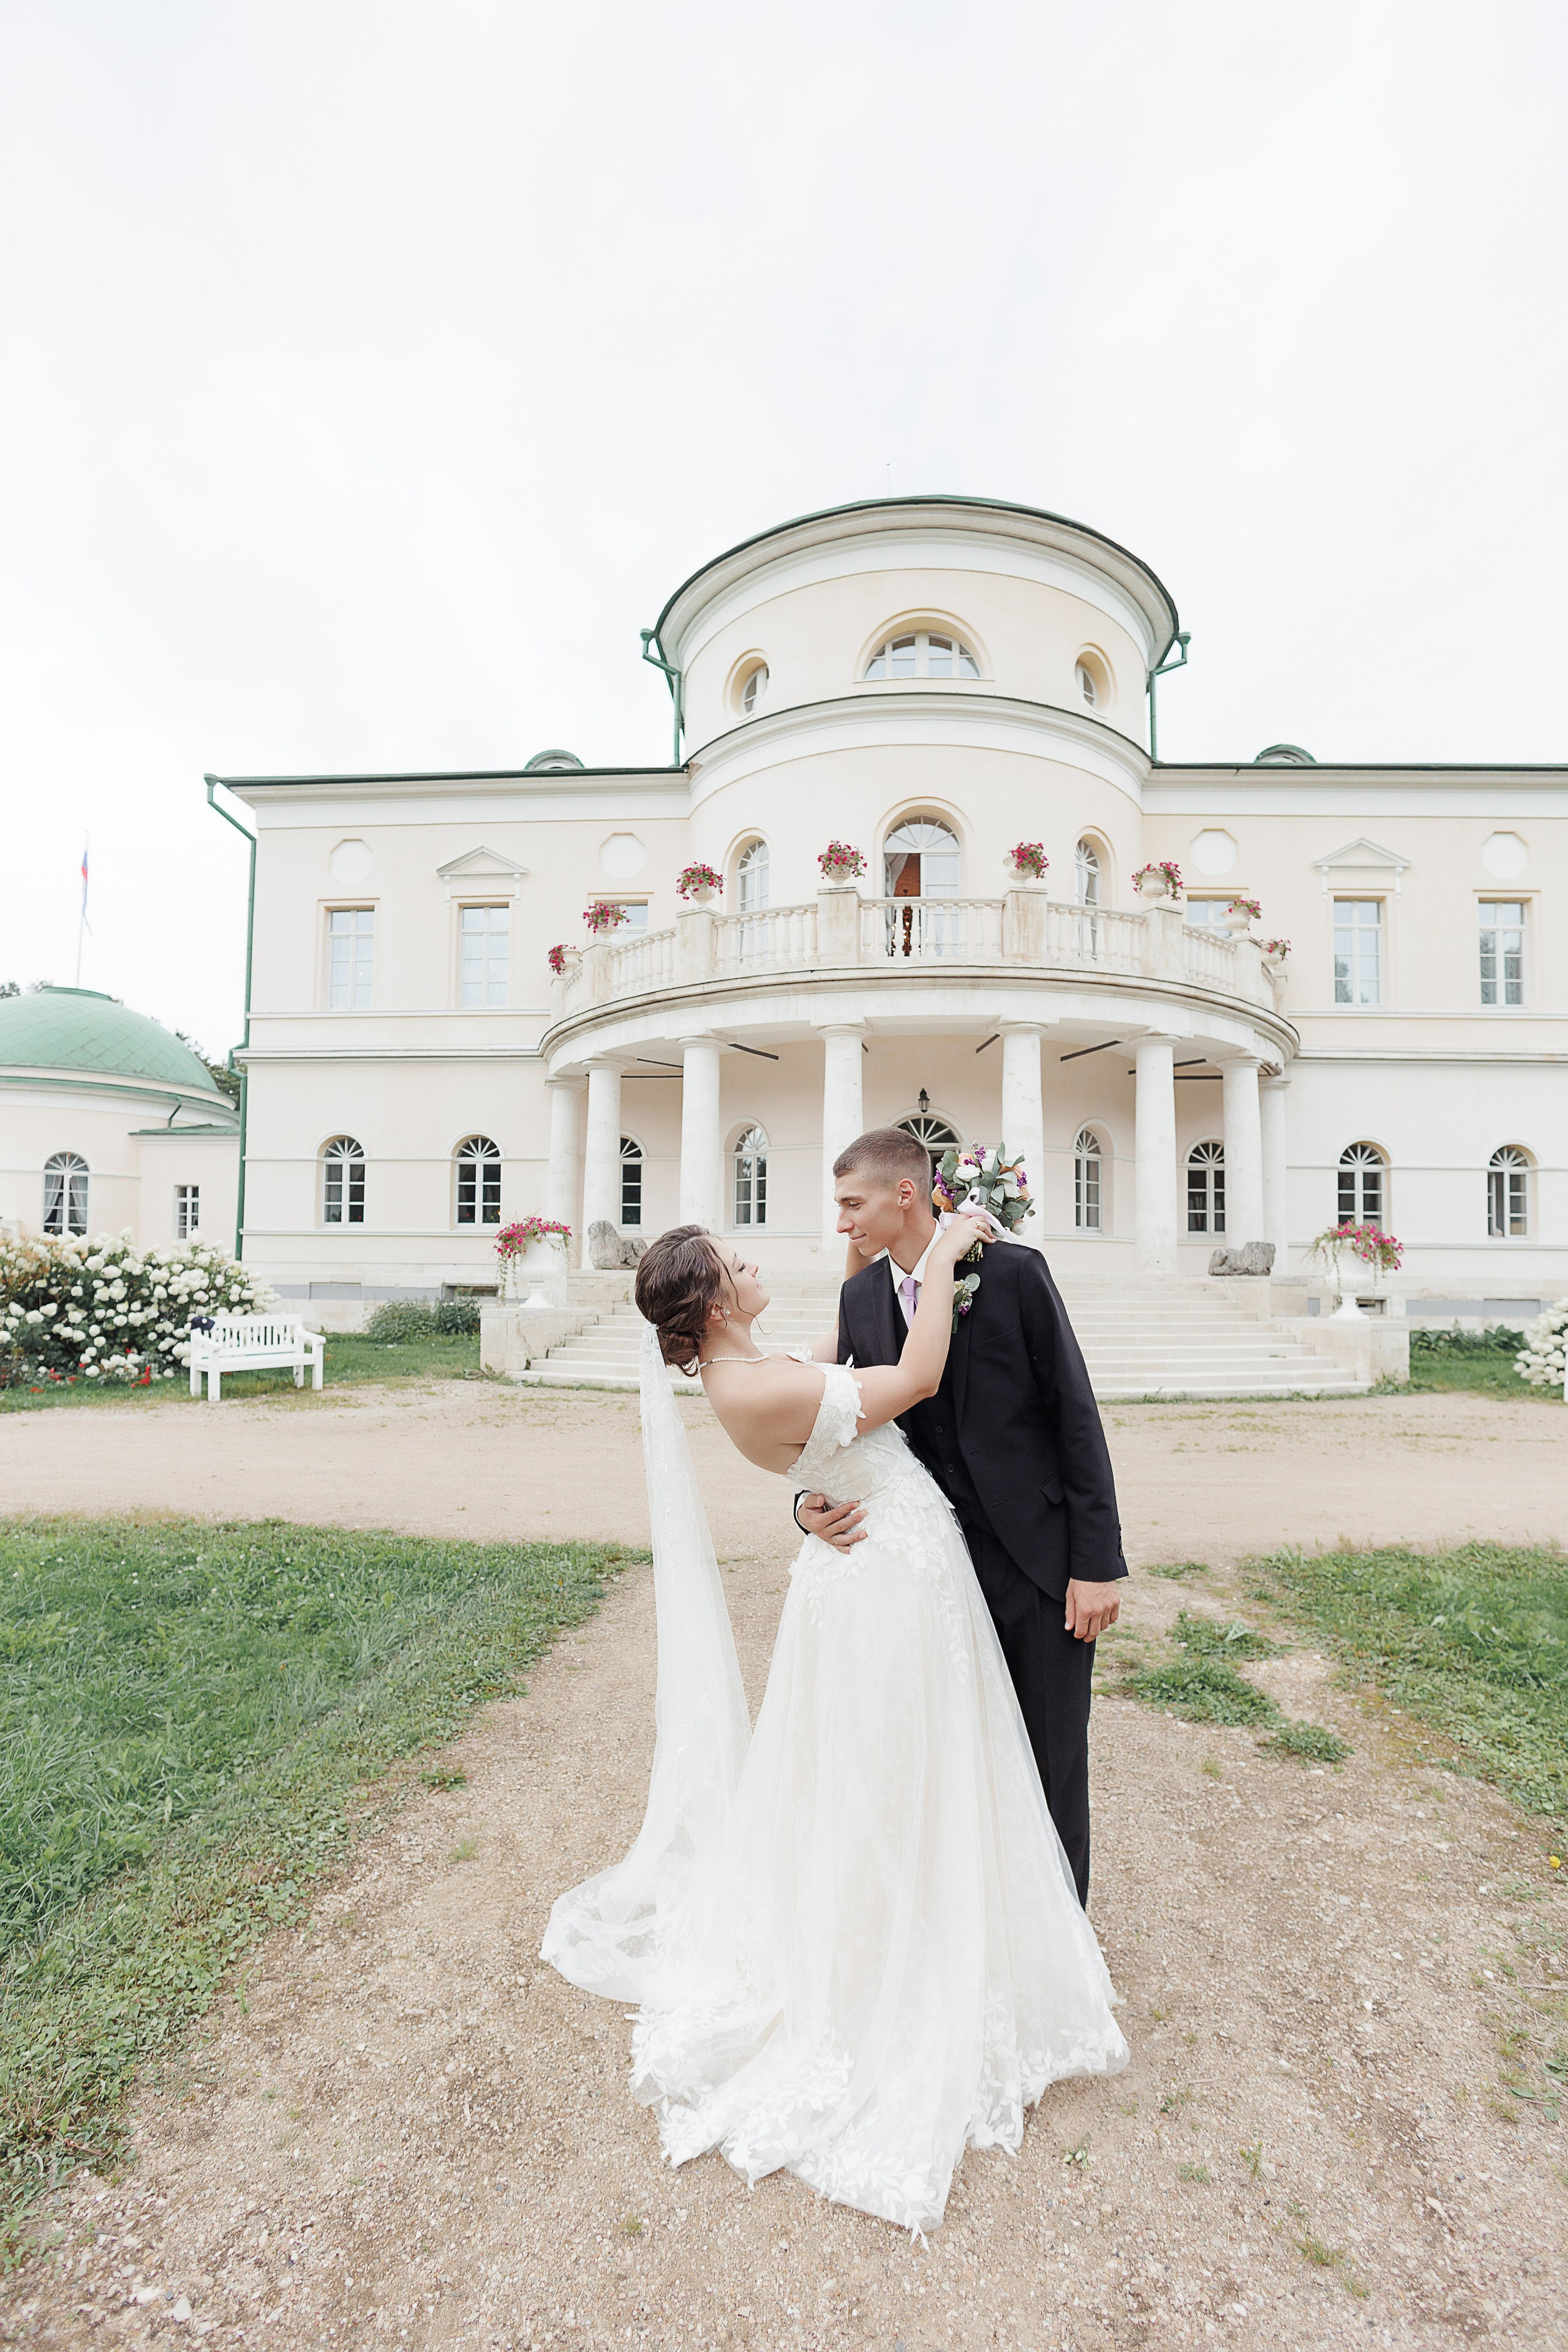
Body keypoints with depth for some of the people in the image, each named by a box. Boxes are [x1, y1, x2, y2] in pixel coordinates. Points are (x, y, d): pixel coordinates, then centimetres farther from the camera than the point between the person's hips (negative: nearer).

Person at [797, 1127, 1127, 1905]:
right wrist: (814, 1504, -11)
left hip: (1040, 1560, -3)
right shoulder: (860, 1297, 1)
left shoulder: (1014, 1271, -12)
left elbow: (1077, 1418, -10)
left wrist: (1098, 1562, -11)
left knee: (1051, 1759, 13)